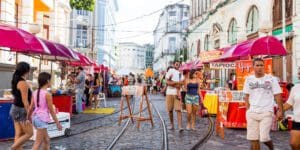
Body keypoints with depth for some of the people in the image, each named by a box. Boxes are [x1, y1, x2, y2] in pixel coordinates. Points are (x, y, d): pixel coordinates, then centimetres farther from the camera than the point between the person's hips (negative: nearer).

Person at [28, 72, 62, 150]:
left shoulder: (35, 92, 6)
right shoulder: (47, 94, -13)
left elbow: (31, 108, 10)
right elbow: (51, 110, -11)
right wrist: (57, 123, -4)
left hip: (35, 117, 8)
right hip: (42, 119, -8)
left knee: (46, 140, 19)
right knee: (38, 143, -2)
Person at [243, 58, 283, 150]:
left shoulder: (271, 79, 0)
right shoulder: (249, 79, 7)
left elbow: (277, 95, 1)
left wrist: (280, 110, -5)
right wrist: (248, 109, 3)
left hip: (266, 112, -3)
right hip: (252, 112, 3)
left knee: (264, 138, -7)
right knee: (253, 138, 4)